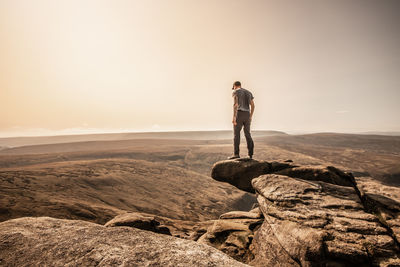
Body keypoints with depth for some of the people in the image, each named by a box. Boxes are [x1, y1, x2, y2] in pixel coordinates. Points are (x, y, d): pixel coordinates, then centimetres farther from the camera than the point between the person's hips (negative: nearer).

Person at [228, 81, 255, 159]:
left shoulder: (235, 92, -1)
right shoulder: (249, 92, 17)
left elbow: (235, 104, -14)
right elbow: (253, 105, 13)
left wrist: (234, 117, -17)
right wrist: (250, 117, 18)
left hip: (239, 114, -6)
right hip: (247, 115, 6)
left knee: (236, 134, -4)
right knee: (247, 134, 8)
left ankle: (236, 154, -10)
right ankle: (250, 155, 5)